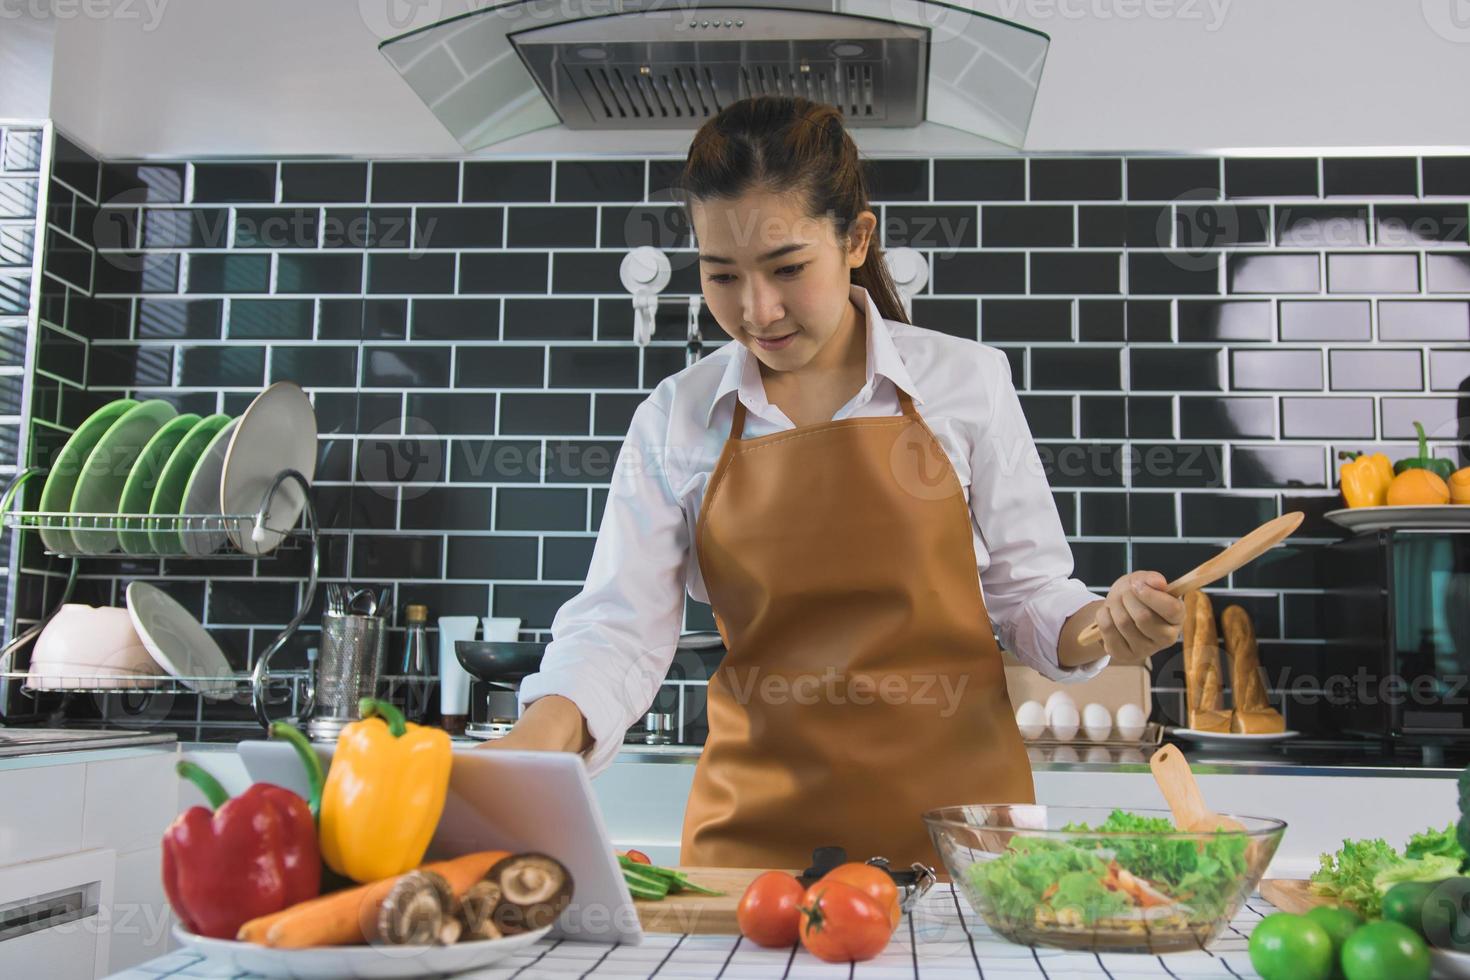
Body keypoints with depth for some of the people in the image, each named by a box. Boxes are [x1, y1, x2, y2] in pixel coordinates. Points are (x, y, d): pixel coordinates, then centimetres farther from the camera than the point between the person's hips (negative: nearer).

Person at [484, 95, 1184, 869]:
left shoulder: (967, 381, -2)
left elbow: (1028, 596, 5)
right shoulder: (674, 420, 1)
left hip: (952, 810, 0)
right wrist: (542, 734, -22)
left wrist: (1109, 626, -15)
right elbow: (619, 630, -4)